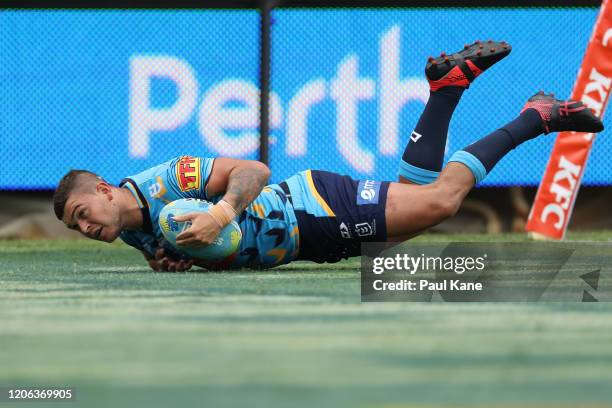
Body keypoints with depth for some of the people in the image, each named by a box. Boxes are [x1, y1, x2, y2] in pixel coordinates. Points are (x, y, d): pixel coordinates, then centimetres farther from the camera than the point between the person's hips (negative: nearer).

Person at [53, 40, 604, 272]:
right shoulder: (134, 234, 2)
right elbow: (214, 254, 15)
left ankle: (536, 118, 3)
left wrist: (223, 210, -43)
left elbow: (253, 169, -24)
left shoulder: (163, 182, -24)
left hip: (314, 205, -8)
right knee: (421, 197, 17)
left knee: (439, 200, -15)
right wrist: (172, 262, -7)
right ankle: (446, 87, 32)